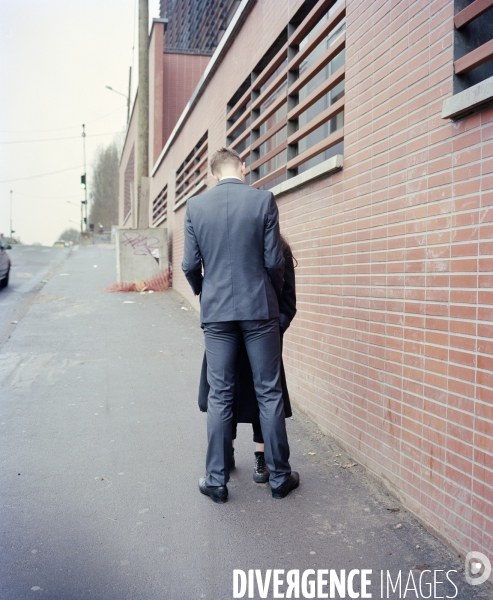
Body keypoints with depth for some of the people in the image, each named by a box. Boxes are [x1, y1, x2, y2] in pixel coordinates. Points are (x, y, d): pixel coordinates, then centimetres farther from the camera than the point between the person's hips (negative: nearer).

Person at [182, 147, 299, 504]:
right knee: (269, 393, 8)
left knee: (220, 396, 9)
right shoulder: (263, 200, -4)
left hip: (217, 311, 2)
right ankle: (279, 477, 18)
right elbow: (274, 261, -5)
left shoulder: (195, 206, 2)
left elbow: (191, 265, 2)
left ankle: (217, 480, 16)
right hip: (259, 308, -1)